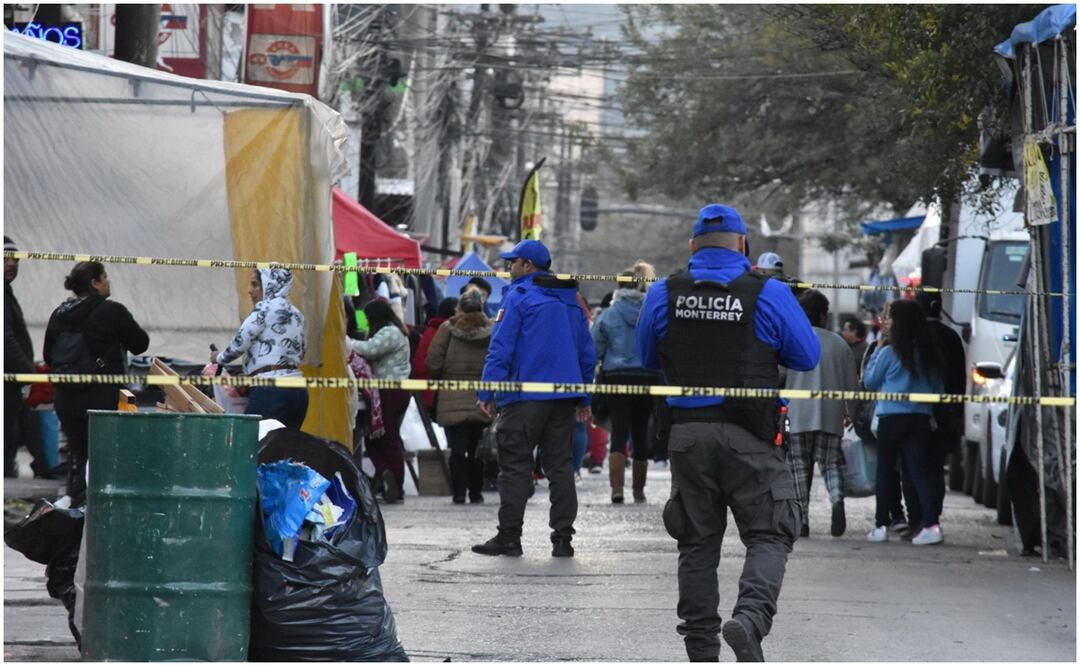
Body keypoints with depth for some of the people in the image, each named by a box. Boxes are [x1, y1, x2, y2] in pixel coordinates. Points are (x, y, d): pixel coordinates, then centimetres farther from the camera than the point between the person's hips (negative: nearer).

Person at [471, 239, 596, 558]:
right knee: (561, 466, 7)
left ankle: (509, 536, -4)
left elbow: (501, 348, -10)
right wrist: (583, 397, 22)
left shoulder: (518, 296, -5)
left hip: (525, 399, -6)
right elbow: (587, 352, 17)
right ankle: (563, 538, 4)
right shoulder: (570, 300, 15)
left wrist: (487, 393, -7)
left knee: (515, 466, -2)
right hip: (564, 398, 6)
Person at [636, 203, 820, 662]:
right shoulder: (768, 294, -6)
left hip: (687, 432, 3)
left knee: (697, 542, 11)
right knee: (769, 535, 3)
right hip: (749, 436, -3)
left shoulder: (663, 295, 2)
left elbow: (648, 358, 14)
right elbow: (807, 356, 3)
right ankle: (750, 616, -23)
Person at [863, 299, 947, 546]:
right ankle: (931, 524, -14)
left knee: (885, 471, 8)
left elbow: (870, 381, 4)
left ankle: (881, 526, 9)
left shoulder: (889, 352, -7)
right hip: (920, 417, 4)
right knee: (918, 472, 0)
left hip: (892, 418, -4)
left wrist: (877, 350, 8)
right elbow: (938, 388, 14)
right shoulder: (927, 353, 8)